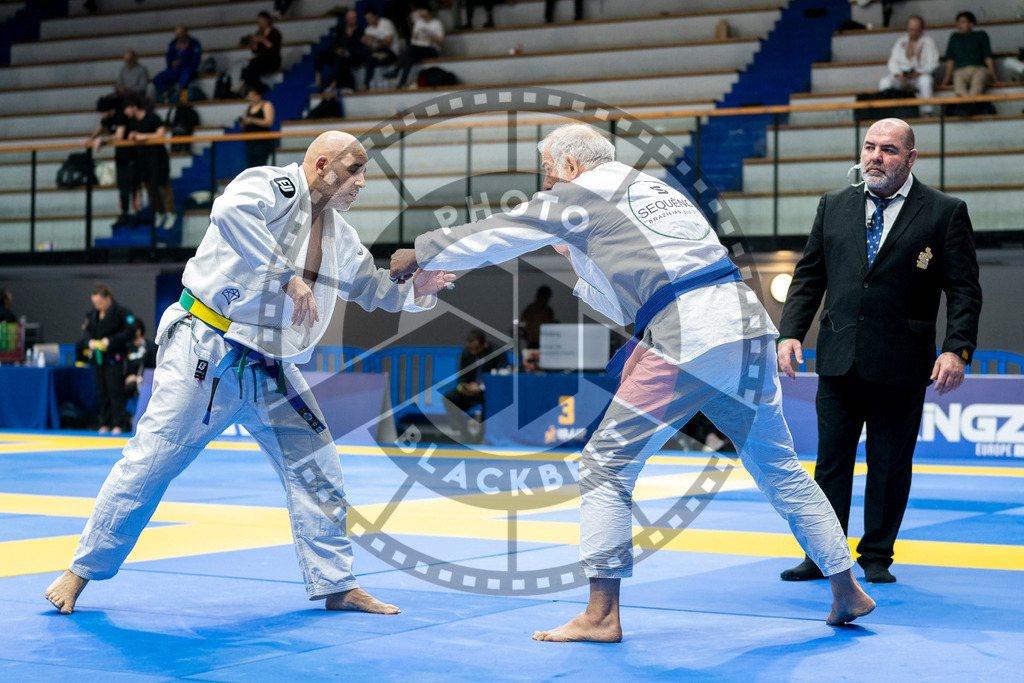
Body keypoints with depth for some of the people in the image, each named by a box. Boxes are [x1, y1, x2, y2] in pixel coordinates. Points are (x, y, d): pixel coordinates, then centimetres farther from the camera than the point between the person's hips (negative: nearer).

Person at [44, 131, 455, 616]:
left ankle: (336, 585, 13)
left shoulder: (338, 235, 13)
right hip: (206, 354, -8)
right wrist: (288, 277, -35)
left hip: (268, 371, 8)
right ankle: (83, 569, 8)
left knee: (316, 466, 4)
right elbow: (230, 211, -35)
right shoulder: (272, 186, -12)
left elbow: (373, 288, 23)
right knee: (152, 459, -5)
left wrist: (415, 292, 1)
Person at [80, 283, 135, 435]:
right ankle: (105, 424, 14)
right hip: (98, 358, 6)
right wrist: (89, 341, -9)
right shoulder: (92, 314, 11)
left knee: (115, 391, -6)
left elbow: (129, 331, -11)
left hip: (114, 358, -6)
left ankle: (117, 424, -1)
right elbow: (87, 332, 14)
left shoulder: (120, 312, -8)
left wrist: (110, 340, -19)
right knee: (101, 392, 8)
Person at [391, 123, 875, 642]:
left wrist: (418, 254, 26)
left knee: (607, 465, 2)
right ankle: (847, 591, 23)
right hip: (747, 326, 8)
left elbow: (495, 234, 14)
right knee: (778, 467, 18)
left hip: (686, 339, -8)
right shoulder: (656, 189, 29)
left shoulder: (581, 194, 6)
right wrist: (581, 264, 37)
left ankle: (601, 615, 2)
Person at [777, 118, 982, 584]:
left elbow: (964, 290, -4)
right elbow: (808, 277, 12)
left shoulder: (945, 213, -1)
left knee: (889, 463, 6)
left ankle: (877, 557, 19)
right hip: (839, 360, 3)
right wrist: (791, 333, 0)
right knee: (831, 459, 7)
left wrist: (957, 350, -16)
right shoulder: (833, 206, 10)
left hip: (901, 366, -3)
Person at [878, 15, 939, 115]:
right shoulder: (901, 41, 15)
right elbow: (893, 61, 8)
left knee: (925, 80, -39)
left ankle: (927, 112, -33)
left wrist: (918, 72, -17)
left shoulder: (927, 41, 5)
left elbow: (932, 63, -3)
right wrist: (897, 74, -12)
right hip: (902, 75, 3)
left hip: (921, 74, -3)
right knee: (884, 82, -27)